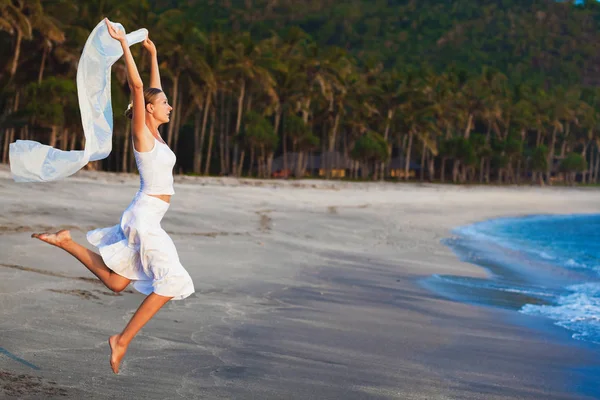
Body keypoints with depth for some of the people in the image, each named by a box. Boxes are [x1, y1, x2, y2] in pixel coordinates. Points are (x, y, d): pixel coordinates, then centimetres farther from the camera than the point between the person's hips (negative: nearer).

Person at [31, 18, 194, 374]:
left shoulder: (154, 134, 14)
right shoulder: (142, 132, -8)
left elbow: (153, 88, 27)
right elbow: (137, 85, -17)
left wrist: (153, 54, 33)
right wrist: (124, 43, -17)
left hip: (147, 218, 9)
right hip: (145, 217, -9)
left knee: (115, 281, 11)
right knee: (171, 281, -12)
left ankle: (66, 242, 14)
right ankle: (123, 340, -10)